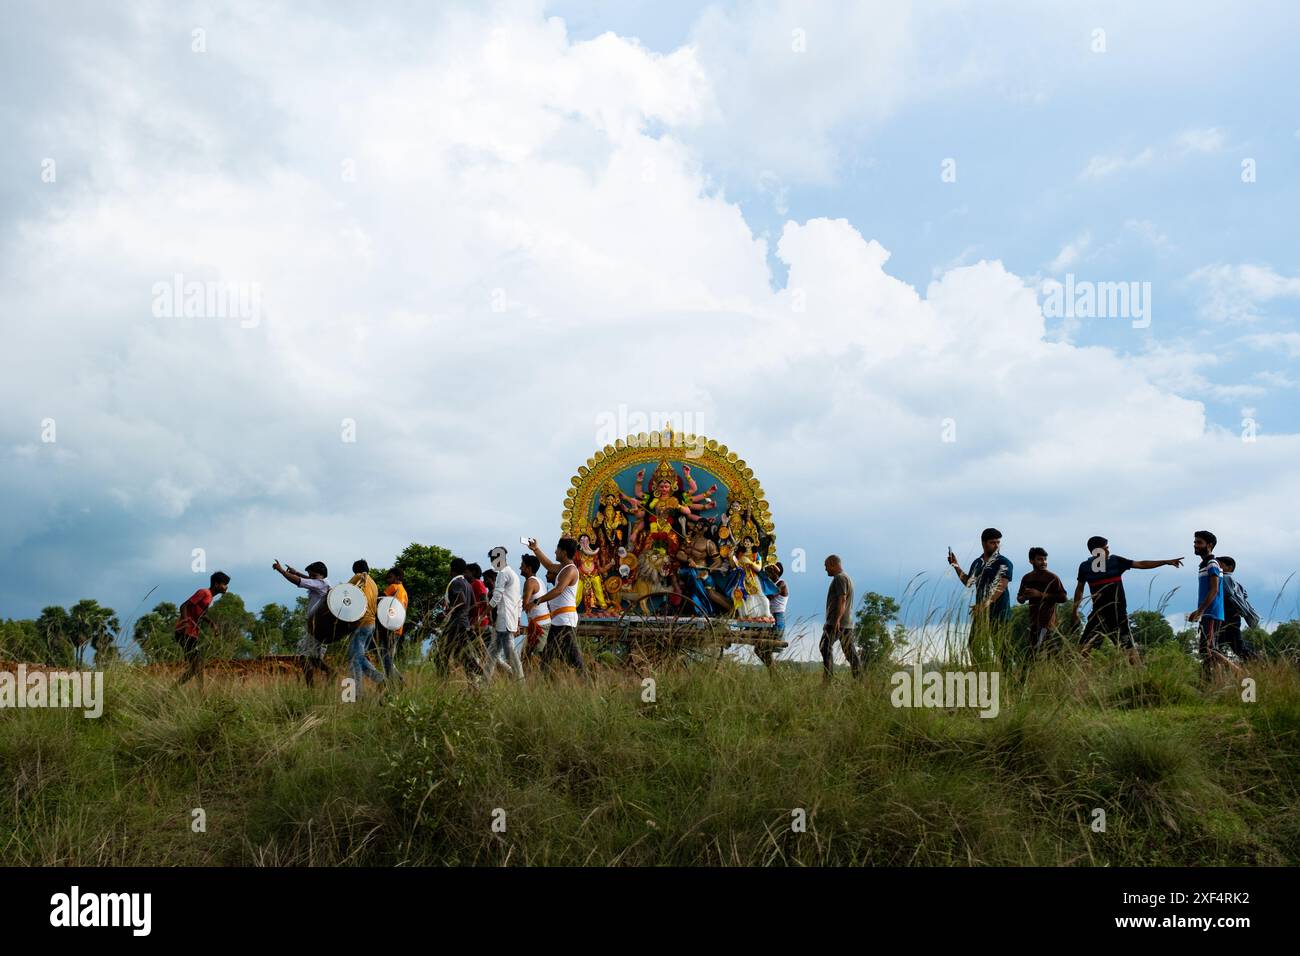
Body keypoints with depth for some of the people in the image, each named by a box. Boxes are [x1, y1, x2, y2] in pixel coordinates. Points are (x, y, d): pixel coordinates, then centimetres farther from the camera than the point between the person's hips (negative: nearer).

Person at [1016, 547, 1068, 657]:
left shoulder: (1052, 578, -5)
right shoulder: (1027, 578, 10)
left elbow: (1062, 597, -11)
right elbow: (1019, 599, 19)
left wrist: (1041, 594, -17)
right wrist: (1025, 597, -6)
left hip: (1048, 620, -6)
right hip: (1033, 621, 6)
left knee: (1042, 650, -15)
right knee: (1032, 651, 9)